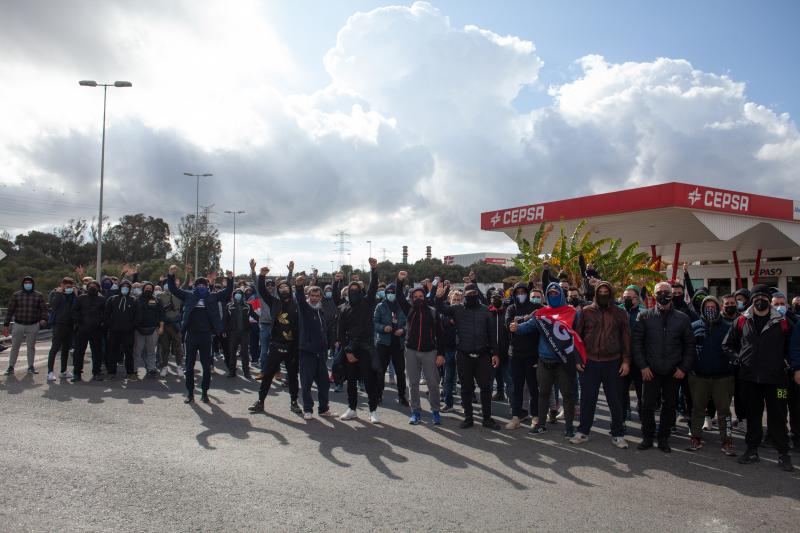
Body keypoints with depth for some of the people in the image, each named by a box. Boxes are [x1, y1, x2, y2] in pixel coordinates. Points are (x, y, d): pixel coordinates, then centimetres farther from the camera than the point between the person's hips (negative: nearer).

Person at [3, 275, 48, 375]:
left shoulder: (38, 295, 3)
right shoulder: (16, 295, 4)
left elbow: (44, 308, 1)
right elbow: (10, 310, 5)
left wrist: (44, 319, -17)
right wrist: (6, 325, 2)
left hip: (33, 326, 0)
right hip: (18, 325, 0)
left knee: (31, 347, 8)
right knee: (15, 347, 3)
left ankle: (31, 367, 17)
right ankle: (11, 367, 12)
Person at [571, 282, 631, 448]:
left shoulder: (620, 314, 4)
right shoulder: (586, 312, 3)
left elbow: (626, 339, 5)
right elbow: (578, 335, 6)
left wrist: (626, 361, -2)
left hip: (613, 363, 0)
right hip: (589, 363, 0)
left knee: (615, 400, 7)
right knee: (587, 399, 7)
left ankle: (618, 435, 19)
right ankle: (583, 432, 19)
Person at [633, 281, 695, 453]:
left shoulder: (682, 318, 5)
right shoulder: (644, 316, 2)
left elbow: (689, 345, 8)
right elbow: (636, 342, 0)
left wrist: (684, 368, -1)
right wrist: (643, 366, -7)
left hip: (673, 372, 1)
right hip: (650, 371, -1)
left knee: (669, 406, 8)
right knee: (647, 405, 1)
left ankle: (663, 438, 22)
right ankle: (647, 437, 17)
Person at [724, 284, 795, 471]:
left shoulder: (781, 322, 2)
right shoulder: (742, 321, 5)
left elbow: (790, 347, 11)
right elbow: (727, 345, 13)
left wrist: (785, 362, 1)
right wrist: (738, 358, 1)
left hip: (775, 377, -1)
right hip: (750, 377, 2)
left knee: (777, 416, 1)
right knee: (753, 415, 11)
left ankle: (783, 454, 13)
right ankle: (752, 450, 21)